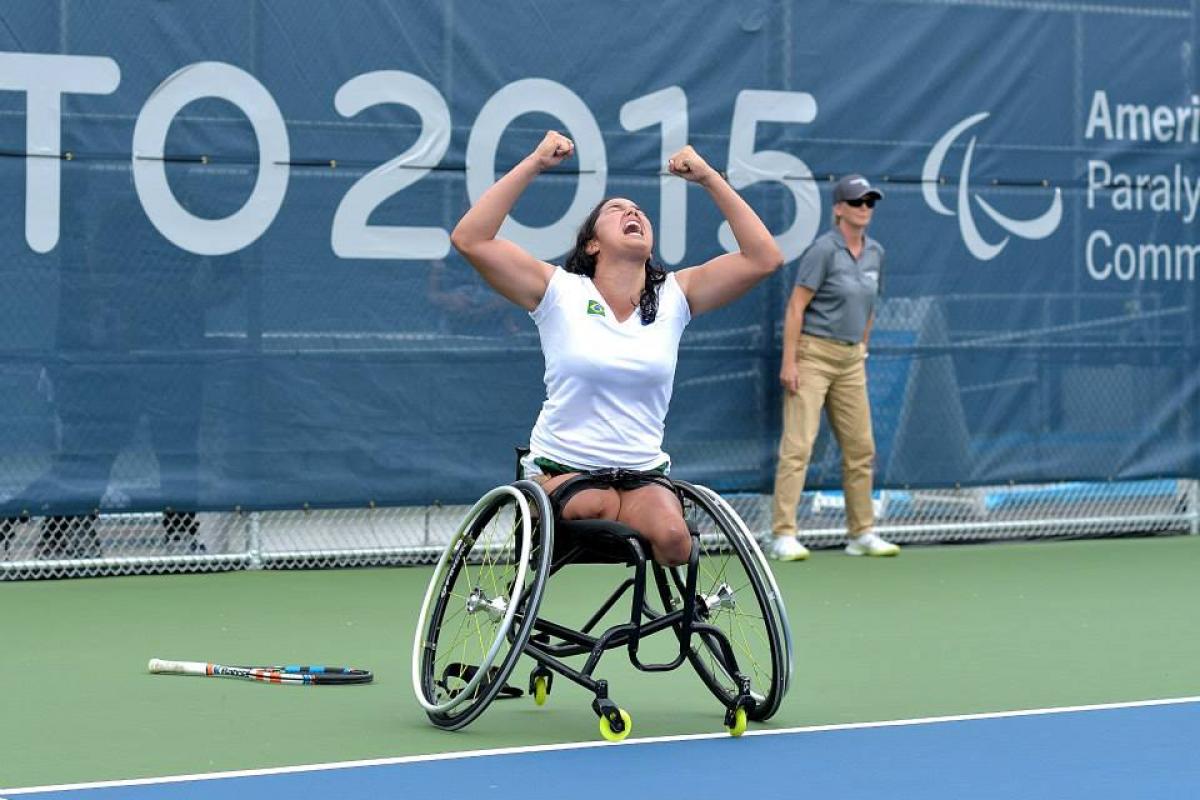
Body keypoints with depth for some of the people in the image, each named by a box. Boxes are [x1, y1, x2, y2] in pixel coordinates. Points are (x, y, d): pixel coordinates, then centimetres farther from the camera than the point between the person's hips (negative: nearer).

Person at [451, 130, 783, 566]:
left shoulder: (673, 298, 6)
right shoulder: (561, 292, -1)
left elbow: (763, 258, -1)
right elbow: (470, 239, -11)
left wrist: (709, 178, -3)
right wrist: (533, 165, -12)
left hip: (644, 474, 2)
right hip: (559, 467, -2)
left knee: (671, 537, -31)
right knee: (597, 509, -35)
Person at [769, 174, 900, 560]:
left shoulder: (875, 253, 10)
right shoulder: (824, 250, -11)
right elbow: (796, 306, -12)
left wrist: (862, 351, 18)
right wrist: (789, 361, -16)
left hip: (850, 359, 7)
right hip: (812, 354, -7)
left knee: (861, 448, 8)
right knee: (798, 445, -10)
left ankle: (862, 534, 16)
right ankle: (784, 536, -11)